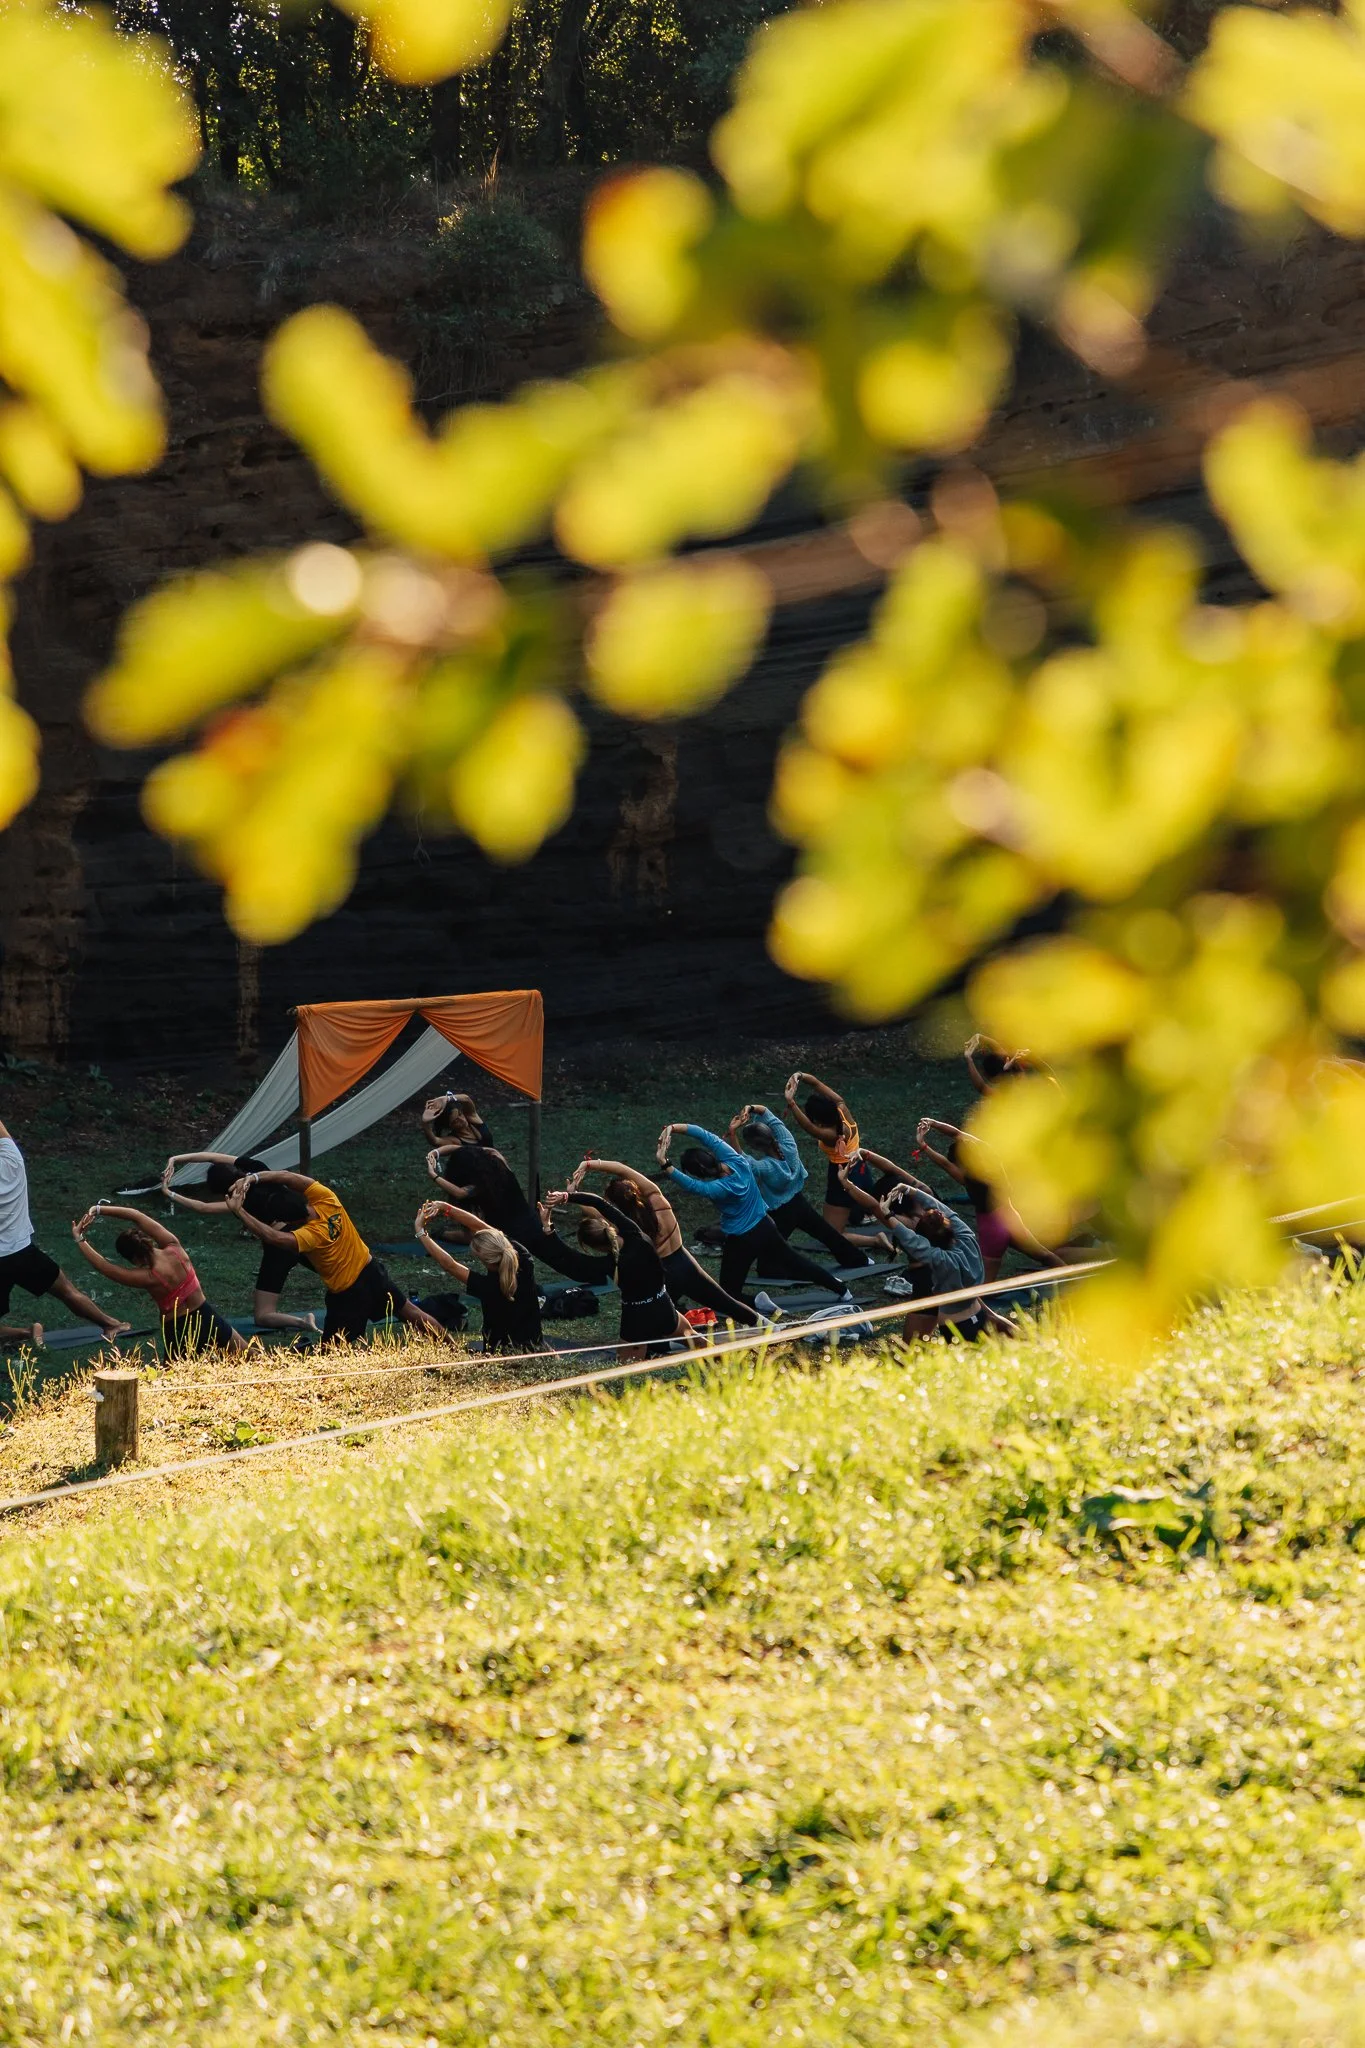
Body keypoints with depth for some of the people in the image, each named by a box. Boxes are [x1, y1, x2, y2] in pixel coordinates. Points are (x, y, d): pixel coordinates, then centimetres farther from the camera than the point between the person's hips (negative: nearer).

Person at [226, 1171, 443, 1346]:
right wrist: (252, 1178, -34)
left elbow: (274, 1237, -47)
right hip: (371, 1271, 7)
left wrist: (239, 1211, -47)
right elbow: (287, 1177, -22)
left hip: (347, 1296, -7)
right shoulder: (326, 1199, -18)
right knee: (410, 1312, 23)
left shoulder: (312, 1235, -32)